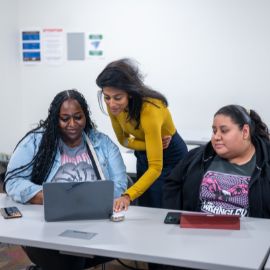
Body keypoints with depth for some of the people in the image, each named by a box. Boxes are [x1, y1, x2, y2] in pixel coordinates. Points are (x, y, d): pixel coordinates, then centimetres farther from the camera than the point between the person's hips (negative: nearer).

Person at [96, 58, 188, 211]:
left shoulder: (149, 110, -37)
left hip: (170, 156, -5)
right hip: (144, 154, 6)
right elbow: (123, 140, -5)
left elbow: (155, 168, -37)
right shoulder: (114, 105, -20)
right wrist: (150, 145, -25)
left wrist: (128, 196, -49)